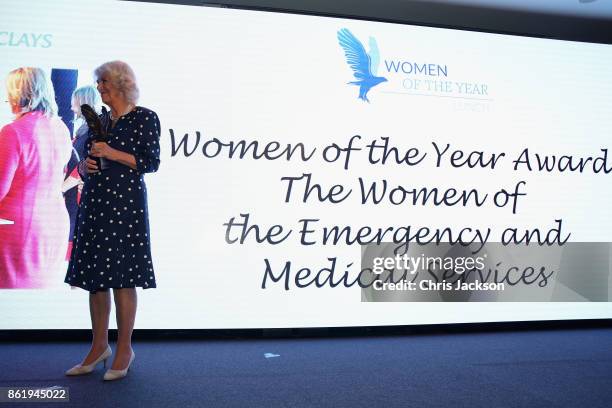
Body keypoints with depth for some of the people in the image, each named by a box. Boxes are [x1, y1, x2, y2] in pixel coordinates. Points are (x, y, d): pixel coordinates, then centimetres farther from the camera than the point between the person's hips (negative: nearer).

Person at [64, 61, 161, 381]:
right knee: (94, 277, 8)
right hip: (94, 202, 6)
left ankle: (124, 349, 9)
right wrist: (85, 166, -1)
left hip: (126, 202, -6)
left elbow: (151, 162, -8)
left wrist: (112, 153, -13)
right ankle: (99, 346, 20)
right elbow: (85, 163, 21)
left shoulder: (145, 118, -1)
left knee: (122, 278, -3)